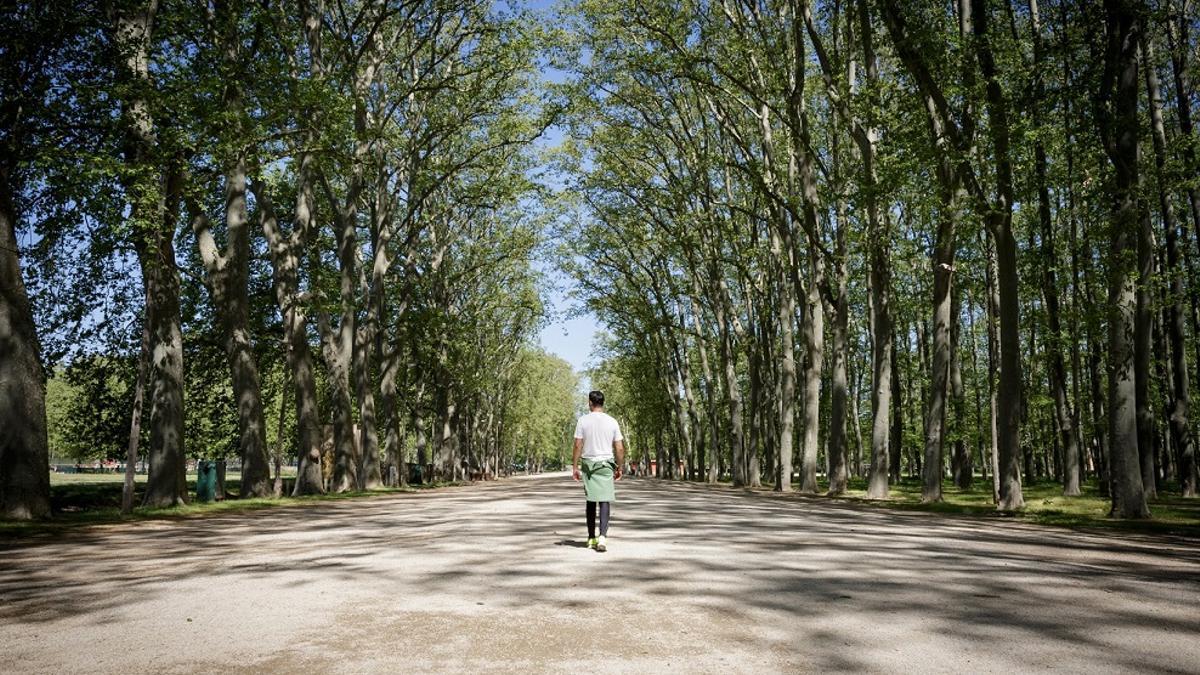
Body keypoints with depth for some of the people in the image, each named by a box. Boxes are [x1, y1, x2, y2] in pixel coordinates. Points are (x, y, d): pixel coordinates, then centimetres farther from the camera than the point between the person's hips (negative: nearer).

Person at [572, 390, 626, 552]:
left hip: (588, 464, 1)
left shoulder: (583, 420, -2)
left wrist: (575, 467, 1)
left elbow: (578, 445, -5)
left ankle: (591, 538, 19)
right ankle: (602, 537, -19)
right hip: (606, 464, -1)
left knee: (591, 501, 12)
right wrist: (619, 468, 12)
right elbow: (620, 448, 0)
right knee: (605, 501, -3)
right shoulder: (612, 422, 0)